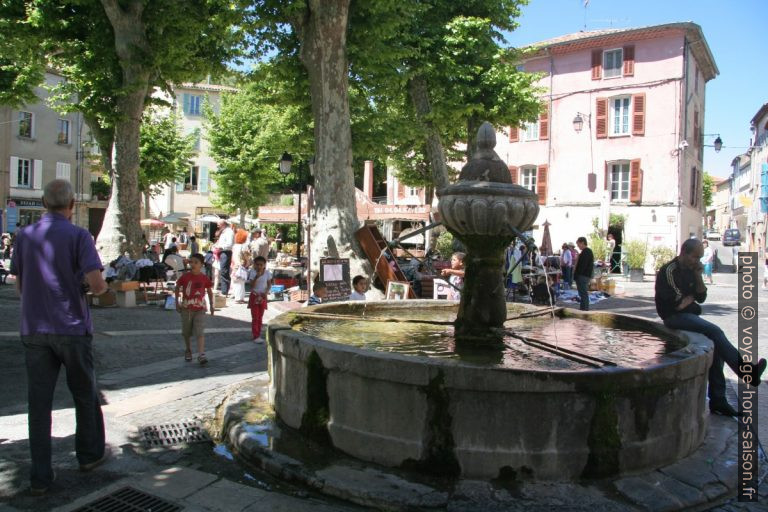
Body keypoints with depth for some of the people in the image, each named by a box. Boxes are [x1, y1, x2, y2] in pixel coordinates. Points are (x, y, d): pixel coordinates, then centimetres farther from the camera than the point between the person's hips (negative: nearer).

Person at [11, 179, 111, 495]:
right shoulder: (78, 236, -9)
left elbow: (19, 287, 12)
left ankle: (40, 478, 10)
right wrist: (101, 288, 4)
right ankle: (90, 454, 30)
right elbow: (96, 284, -18)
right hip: (72, 329, -3)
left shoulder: (25, 236, 5)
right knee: (84, 394, 15)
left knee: (39, 402, 7)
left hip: (34, 330, 4)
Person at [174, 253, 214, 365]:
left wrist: (211, 305, 6)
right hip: (186, 309, 2)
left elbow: (209, 291, 7)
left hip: (200, 309, -1)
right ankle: (188, 350, 38)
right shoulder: (185, 277, -6)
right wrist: (177, 303, 2)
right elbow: (177, 288, 6)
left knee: (200, 333, -12)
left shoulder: (204, 278, -5)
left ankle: (201, 355, -17)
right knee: (186, 332, 15)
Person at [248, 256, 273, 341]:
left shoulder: (267, 273, -4)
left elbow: (269, 285, 1)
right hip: (254, 296, -3)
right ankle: (255, 336, -5)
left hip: (263, 297, 3)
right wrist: (256, 277, -28)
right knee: (255, 317, -5)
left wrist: (266, 292, -15)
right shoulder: (253, 272, -10)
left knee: (260, 317, 12)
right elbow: (252, 286, -15)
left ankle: (258, 334, 23)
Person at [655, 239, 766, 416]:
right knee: (715, 332, -25)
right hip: (674, 317, -8)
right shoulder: (669, 271, -13)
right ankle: (747, 371, -19)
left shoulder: (690, 270, 12)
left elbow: (701, 297, 10)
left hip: (688, 315, 8)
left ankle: (717, 401, -4)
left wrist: (698, 276, -2)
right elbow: (678, 304, -18)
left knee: (716, 346, -7)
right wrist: (690, 298, 2)